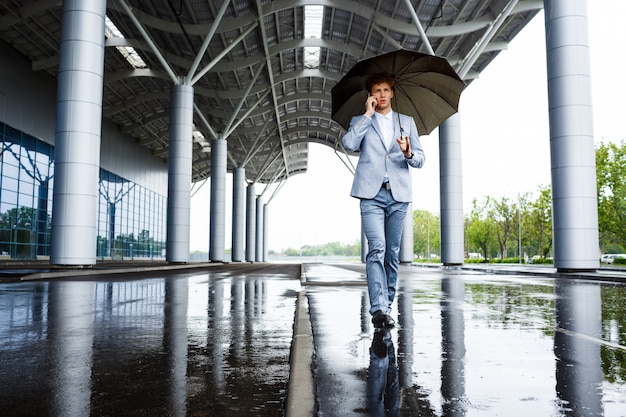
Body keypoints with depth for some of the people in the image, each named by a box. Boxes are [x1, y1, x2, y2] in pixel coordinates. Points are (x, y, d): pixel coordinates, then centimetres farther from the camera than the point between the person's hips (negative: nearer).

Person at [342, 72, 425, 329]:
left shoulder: (407, 122, 19)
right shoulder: (360, 122, 15)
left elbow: (420, 159, 13)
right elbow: (348, 144, -7)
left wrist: (409, 154, -10)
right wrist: (367, 115, -3)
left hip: (399, 194, 3)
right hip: (372, 194, -2)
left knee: (393, 252, 5)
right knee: (377, 249, -16)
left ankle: (387, 305, 15)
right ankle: (378, 309, -18)